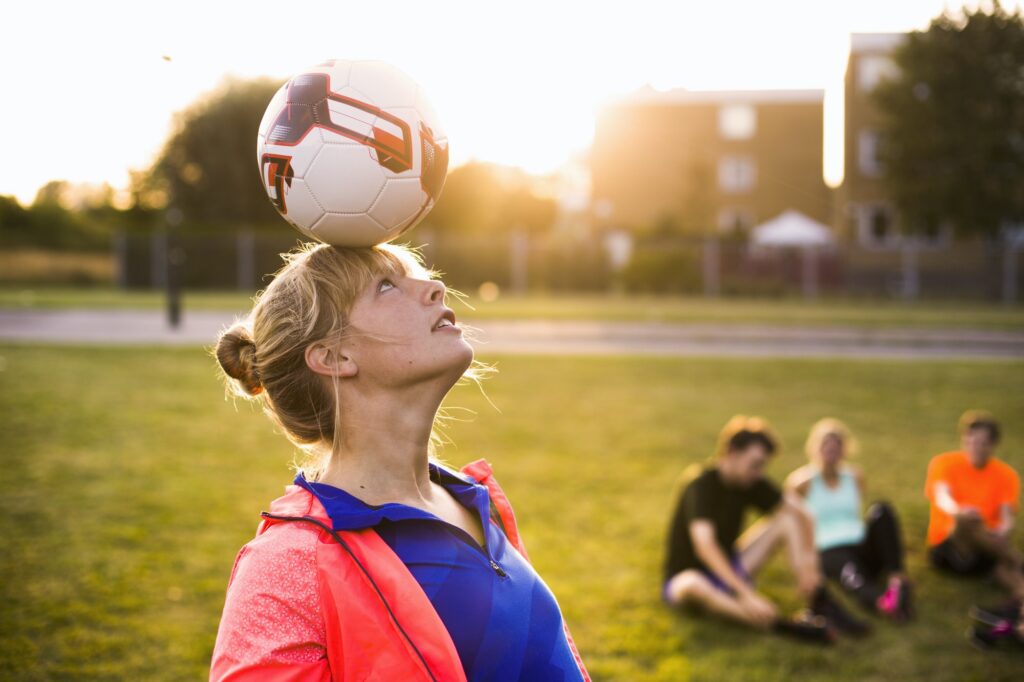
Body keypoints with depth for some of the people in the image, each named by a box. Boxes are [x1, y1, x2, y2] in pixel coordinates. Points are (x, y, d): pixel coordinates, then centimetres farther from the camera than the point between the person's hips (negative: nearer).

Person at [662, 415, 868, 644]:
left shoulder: (751, 483, -4)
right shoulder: (701, 486, -25)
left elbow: (798, 511, -1)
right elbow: (704, 545, -38)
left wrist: (809, 563, -17)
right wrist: (746, 594, -46)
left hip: (730, 569, 7)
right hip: (685, 578, -7)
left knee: (788, 519, -5)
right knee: (694, 586, -44)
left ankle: (820, 606, -17)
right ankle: (784, 626, -50)